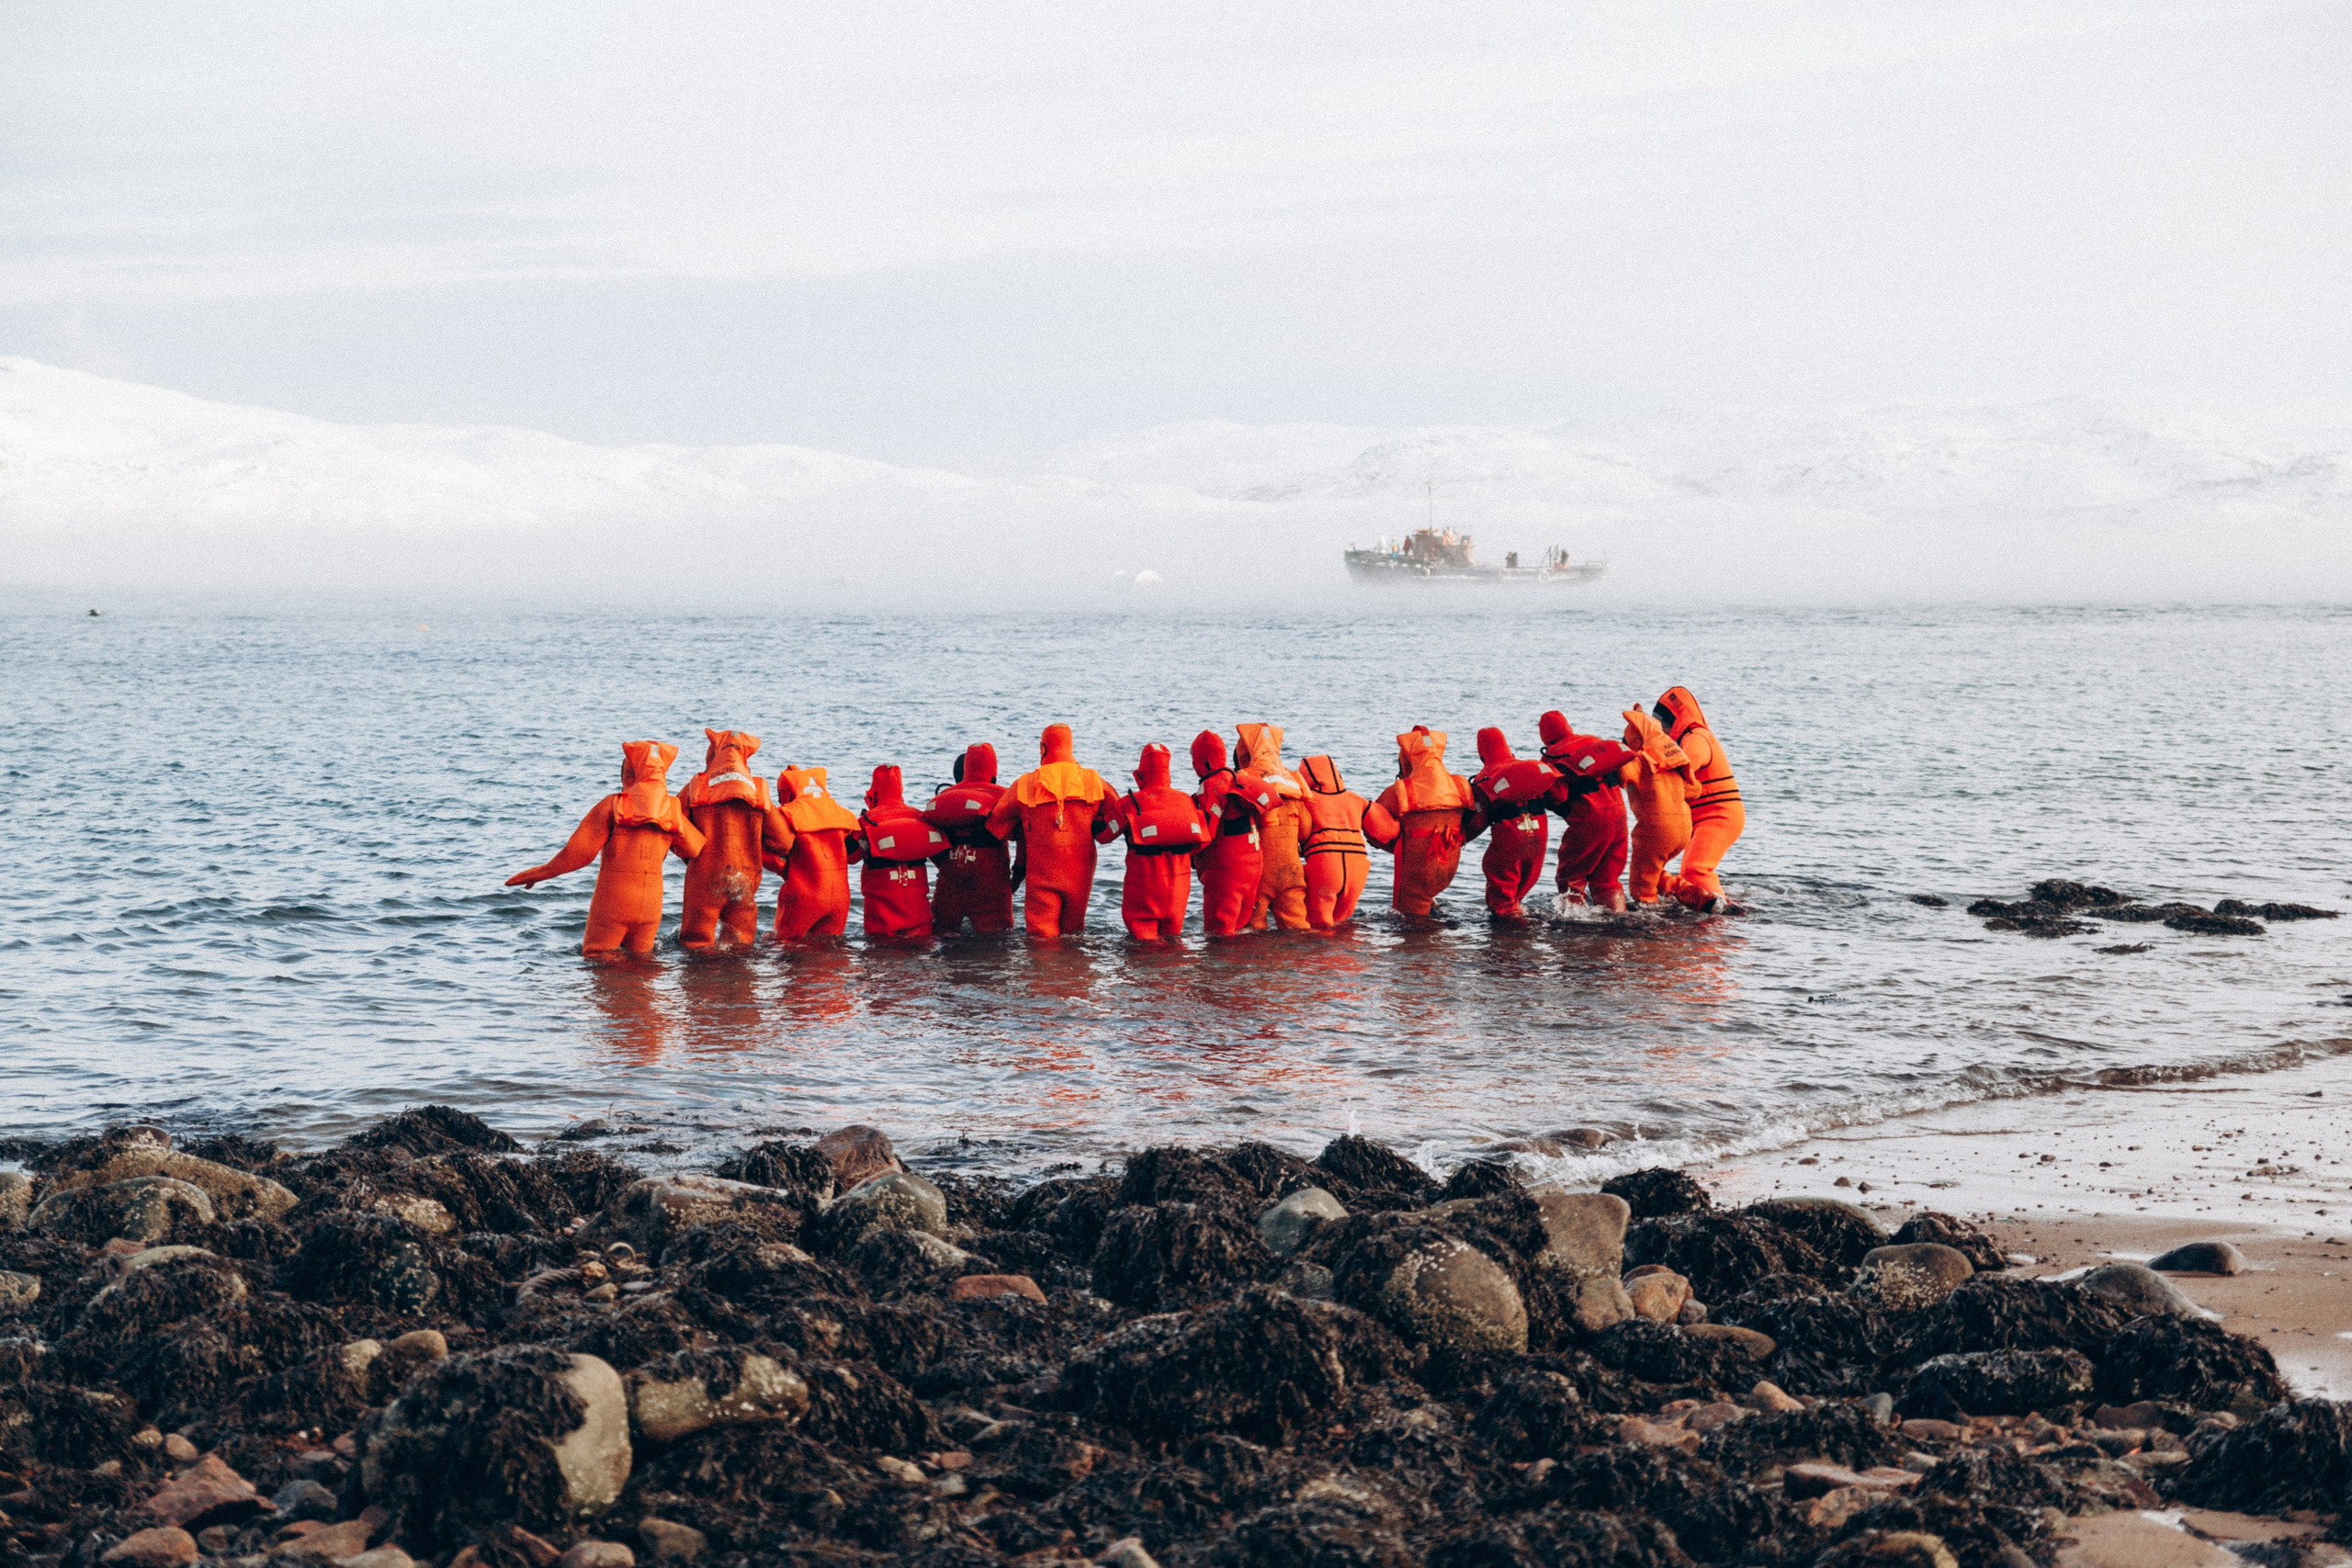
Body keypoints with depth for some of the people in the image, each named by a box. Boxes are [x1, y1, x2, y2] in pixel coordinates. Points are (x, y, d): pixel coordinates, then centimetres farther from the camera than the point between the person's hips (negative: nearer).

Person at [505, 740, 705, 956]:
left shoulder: (613, 806, -9)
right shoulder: (671, 811, 0)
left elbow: (579, 851, -11)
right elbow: (693, 850, 13)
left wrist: (542, 872, 0)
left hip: (611, 904, -3)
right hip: (650, 905, 3)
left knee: (594, 954, 7)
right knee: (640, 954, 16)